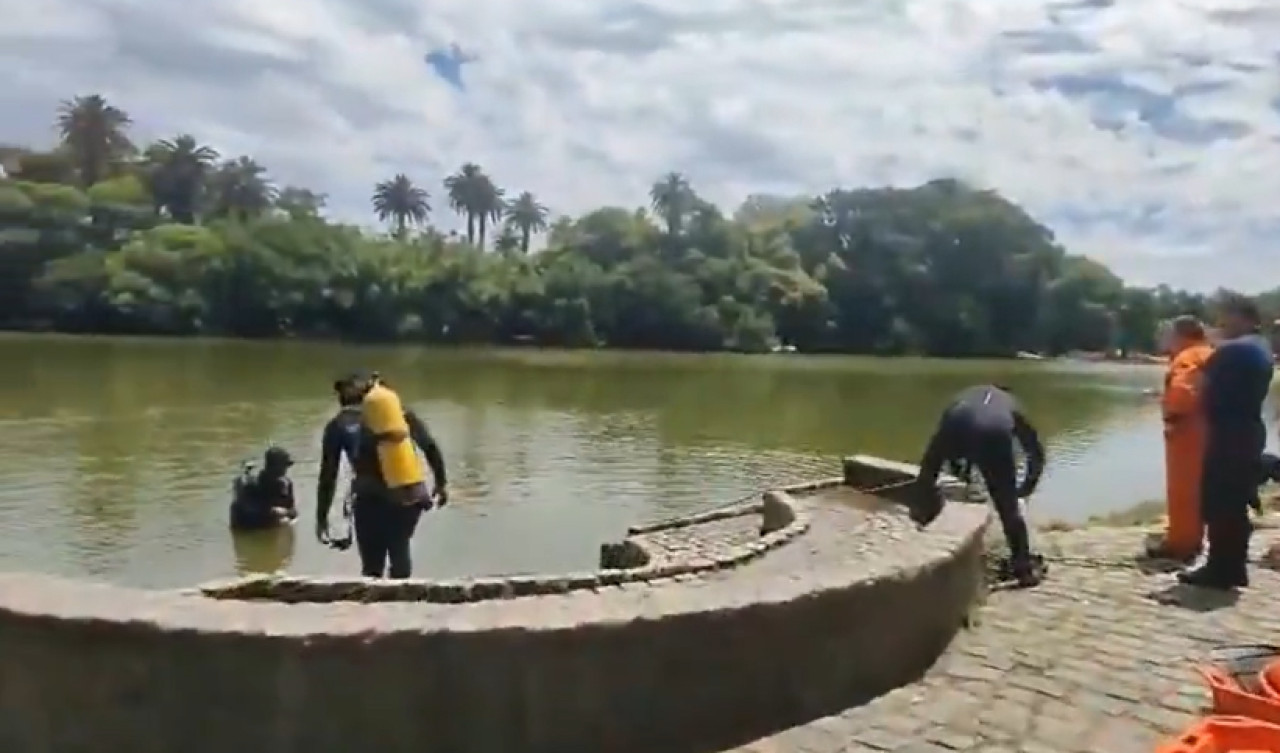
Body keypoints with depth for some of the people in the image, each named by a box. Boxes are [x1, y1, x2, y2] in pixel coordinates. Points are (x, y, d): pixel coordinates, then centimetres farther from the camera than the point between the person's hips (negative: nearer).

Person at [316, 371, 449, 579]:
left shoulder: (338, 425, 7)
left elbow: (328, 474, 3)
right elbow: (430, 447, 5)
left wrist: (322, 517, 7)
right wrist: (441, 482, 13)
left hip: (371, 501, -2)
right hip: (409, 496, 2)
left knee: (372, 568, 11)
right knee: (400, 550, 25)